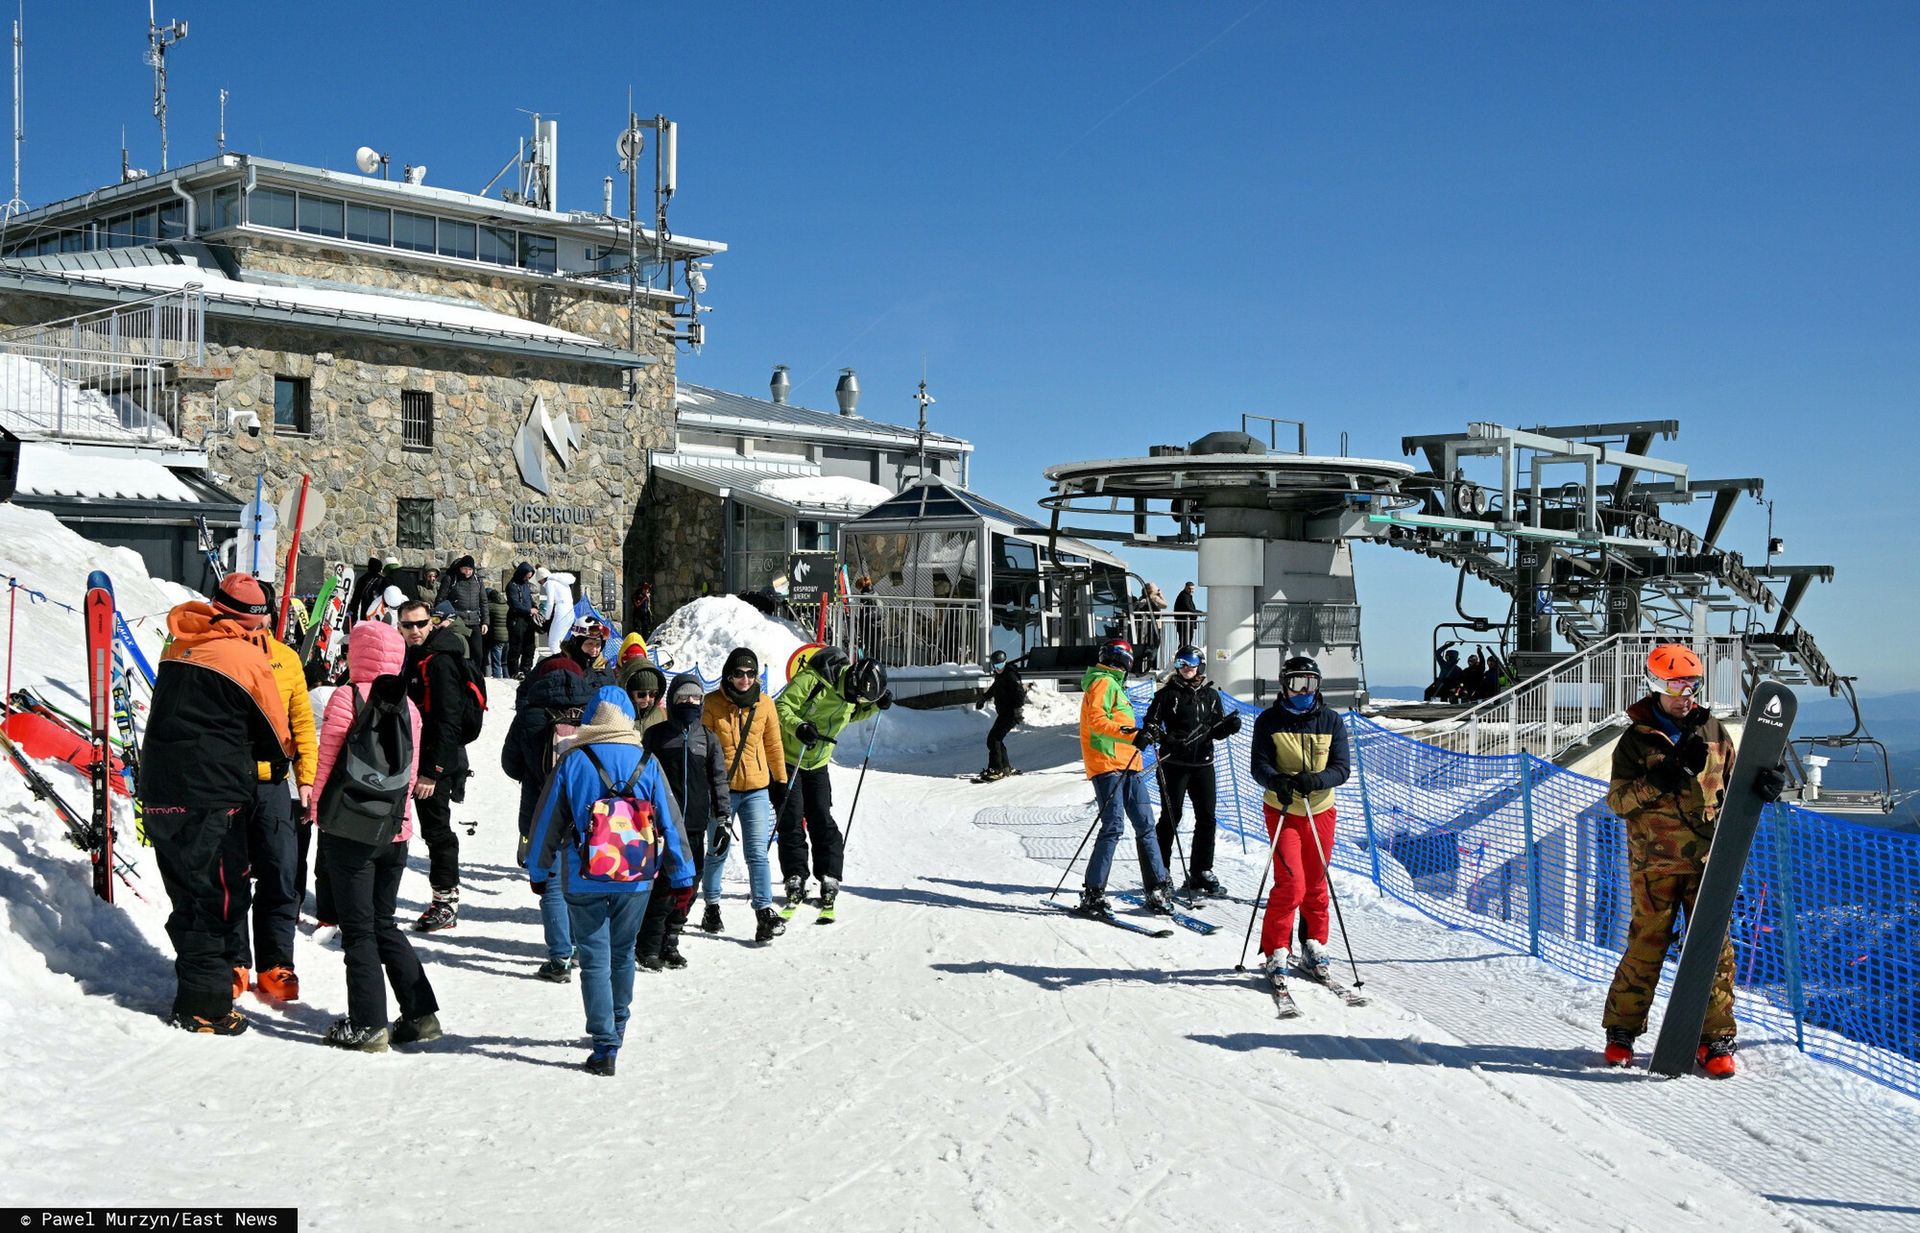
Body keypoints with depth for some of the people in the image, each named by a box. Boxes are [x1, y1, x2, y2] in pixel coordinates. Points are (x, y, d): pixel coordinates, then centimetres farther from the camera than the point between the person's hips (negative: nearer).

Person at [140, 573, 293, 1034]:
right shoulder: (247, 655, -8)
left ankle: (205, 984, 26)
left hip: (159, 788, 7)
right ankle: (205, 1005, 3)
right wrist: (282, 753, 23)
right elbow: (275, 733, 0)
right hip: (212, 793, -7)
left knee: (187, 893, 16)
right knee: (218, 897, 1)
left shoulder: (178, 645, 11)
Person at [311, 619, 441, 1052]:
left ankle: (368, 1025, 3)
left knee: (358, 929, 2)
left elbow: (327, 763, -7)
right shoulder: (407, 705, 6)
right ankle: (420, 1013, 16)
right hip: (396, 831, 6)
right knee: (385, 924, 17)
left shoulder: (346, 698, -11)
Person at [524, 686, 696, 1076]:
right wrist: (682, 878, 9)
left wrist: (539, 872, 13)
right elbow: (670, 822, 2)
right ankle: (616, 1027, 37)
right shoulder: (646, 764, -1)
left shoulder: (572, 762, -5)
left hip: (584, 881, -2)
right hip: (636, 880, 2)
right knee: (622, 953, 20)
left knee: (595, 960, 1)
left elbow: (547, 821, 0)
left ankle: (605, 1047, -6)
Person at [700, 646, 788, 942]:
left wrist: (781, 781, 13)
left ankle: (765, 913, -5)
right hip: (721, 788, -1)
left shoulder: (764, 704, 2)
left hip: (757, 789, 1)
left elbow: (773, 745, 11)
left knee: (758, 853, -5)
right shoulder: (712, 704, -5)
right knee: (718, 851, 11)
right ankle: (711, 906, 29)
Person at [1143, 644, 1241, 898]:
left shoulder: (1211, 694, 11)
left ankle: (1201, 873, 11)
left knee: (1206, 819, 2)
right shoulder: (1168, 693, 2)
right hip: (1174, 764, -3)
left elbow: (1218, 731, 13)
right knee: (1171, 817, -1)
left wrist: (1229, 726, -8)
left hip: (1202, 764, 3)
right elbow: (1151, 720, 0)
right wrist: (1157, 733, -21)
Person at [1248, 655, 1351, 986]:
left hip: (1321, 812, 3)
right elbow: (1260, 766, -9)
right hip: (1282, 811, -2)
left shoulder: (1332, 721, 1)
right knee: (1291, 883, -12)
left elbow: (1342, 768, -5)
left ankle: (1314, 949, 27)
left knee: (1316, 885, 11)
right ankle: (1276, 952, 0)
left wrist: (1314, 780, -26)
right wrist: (1276, 781, -32)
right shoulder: (1269, 721, -3)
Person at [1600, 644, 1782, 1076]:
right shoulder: (1636, 739, 2)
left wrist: (1763, 784, -4)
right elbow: (1617, 800, -3)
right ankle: (1621, 1031, 14)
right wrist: (1656, 783, -19)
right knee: (1647, 945, 0)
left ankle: (1716, 1039, 8)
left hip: (1705, 858, 2)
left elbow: (1730, 784, 17)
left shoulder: (1712, 731, 10)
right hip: (1654, 861, -2)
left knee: (1713, 944, 0)